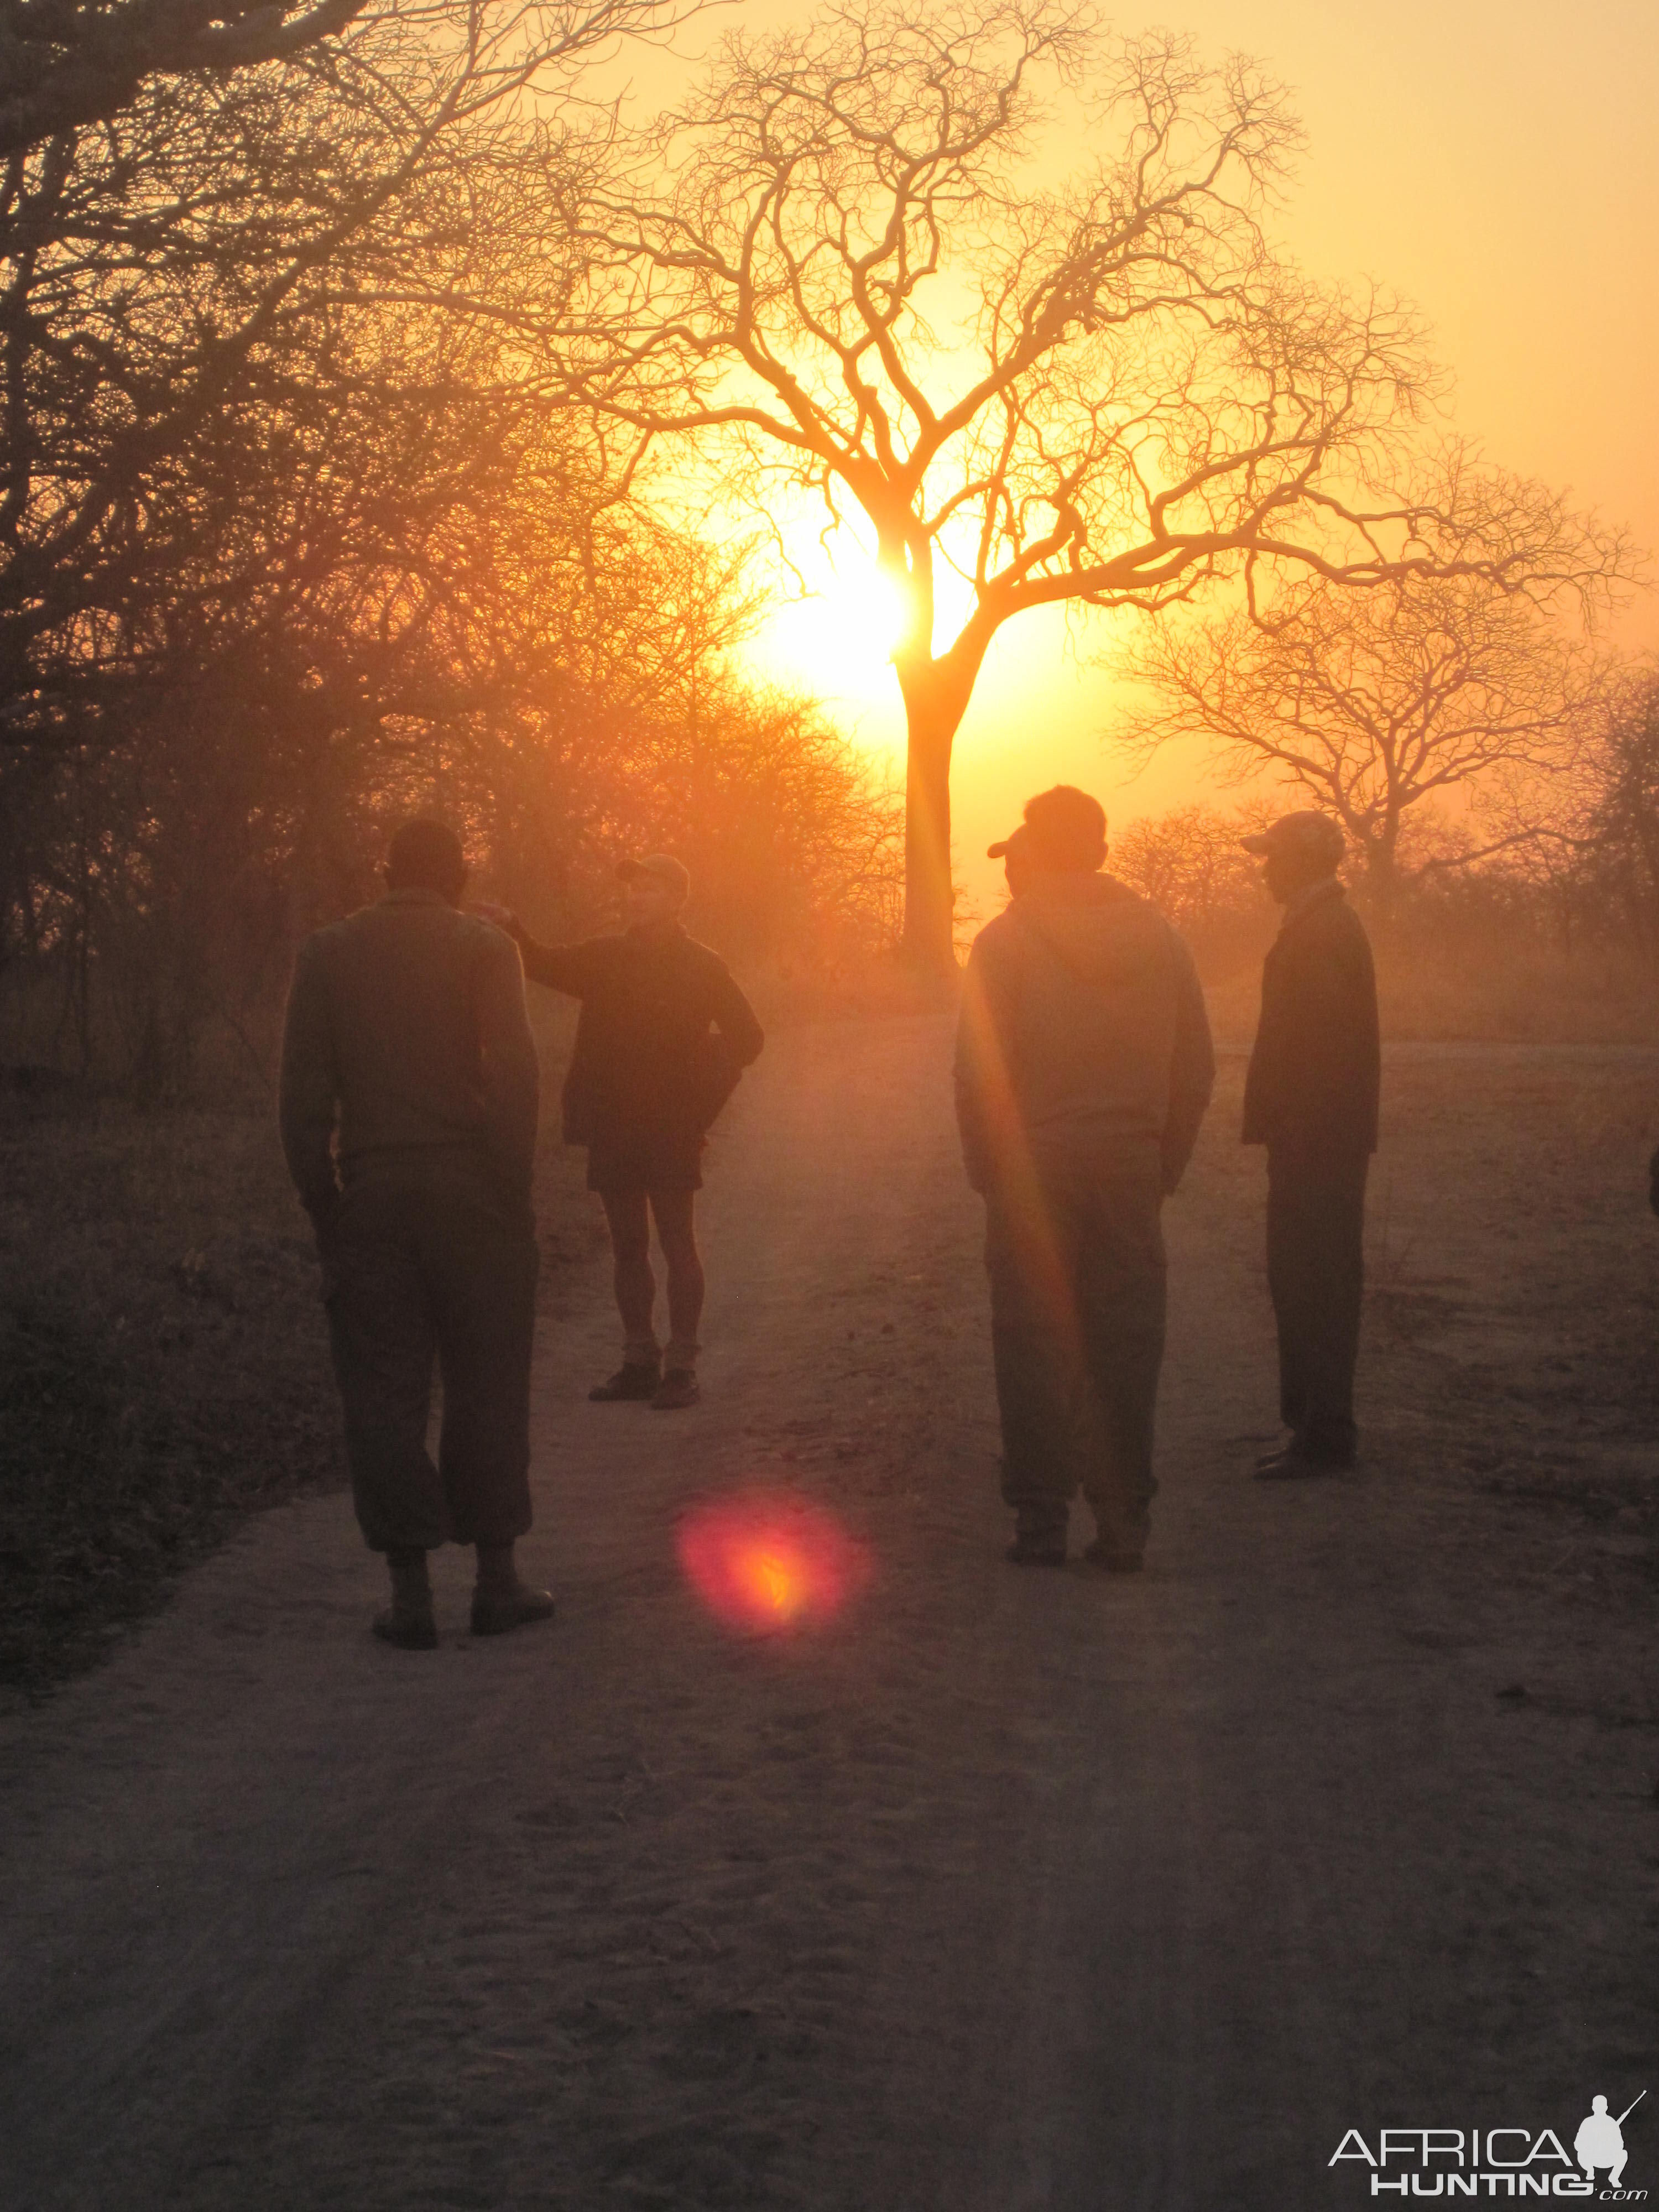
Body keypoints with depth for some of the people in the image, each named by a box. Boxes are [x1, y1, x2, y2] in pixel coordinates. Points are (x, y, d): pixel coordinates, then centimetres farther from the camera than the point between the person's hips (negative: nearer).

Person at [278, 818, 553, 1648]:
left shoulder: (326, 954, 7)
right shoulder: (483, 948, 0)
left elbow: (303, 1094, 2)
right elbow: (513, 1073, -10)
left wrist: (323, 1204, 7)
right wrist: (514, 1188, -4)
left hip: (370, 1192, 1)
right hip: (470, 1185, -1)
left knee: (384, 1392, 5)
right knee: (485, 1386, 7)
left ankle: (411, 1594, 4)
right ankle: (496, 1579, 11)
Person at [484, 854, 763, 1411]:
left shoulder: (700, 966, -2)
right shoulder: (604, 957, 10)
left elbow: (746, 1037, 0)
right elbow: (546, 964, -3)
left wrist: (700, 1101, -5)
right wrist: (511, 928, -22)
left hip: (670, 1131, -5)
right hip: (613, 1129, 5)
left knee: (677, 1244, 0)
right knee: (627, 1247, 10)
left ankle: (681, 1367, 4)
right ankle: (638, 1361, 19)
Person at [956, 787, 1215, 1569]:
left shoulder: (1005, 942, -4)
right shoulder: (1158, 938, 7)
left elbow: (980, 1072, -9)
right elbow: (1196, 1067, 7)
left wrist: (988, 1170, 0)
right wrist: (1164, 1166, 13)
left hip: (1033, 1175, -3)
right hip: (1130, 1172, 3)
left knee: (1035, 1352, 3)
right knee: (1125, 1349, 7)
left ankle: (1041, 1522, 3)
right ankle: (1123, 1521, 9)